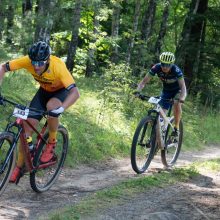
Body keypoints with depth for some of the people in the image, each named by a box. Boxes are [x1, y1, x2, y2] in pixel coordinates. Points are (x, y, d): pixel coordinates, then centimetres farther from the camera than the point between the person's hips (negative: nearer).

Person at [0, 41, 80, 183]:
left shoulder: (58, 66, -38)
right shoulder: (28, 61, -28)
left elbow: (75, 92, -44)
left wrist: (61, 109, -58)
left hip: (62, 91, -4)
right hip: (44, 91, 4)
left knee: (51, 106, -37)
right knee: (28, 126, -9)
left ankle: (51, 143, -11)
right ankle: (19, 167, 6)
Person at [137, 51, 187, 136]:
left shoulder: (176, 70, -34)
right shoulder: (156, 68, -27)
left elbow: (183, 86, -40)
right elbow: (144, 81, -25)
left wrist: (182, 98, -59)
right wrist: (138, 92, -43)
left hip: (177, 90, -3)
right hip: (166, 90, 3)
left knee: (177, 103, -33)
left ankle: (176, 127, -17)